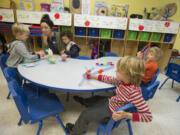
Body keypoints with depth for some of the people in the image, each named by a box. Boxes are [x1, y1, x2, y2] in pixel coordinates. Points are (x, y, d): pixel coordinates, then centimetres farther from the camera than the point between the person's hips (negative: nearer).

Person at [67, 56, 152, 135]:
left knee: (85, 114, 2)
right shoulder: (123, 81, -16)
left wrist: (126, 115, -44)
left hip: (112, 114, -6)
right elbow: (110, 79, -3)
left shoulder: (134, 92, -38)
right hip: (110, 103, 7)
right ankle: (83, 101, 64)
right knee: (95, 99, 26)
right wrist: (91, 76, 1)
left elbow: (148, 116, -33)